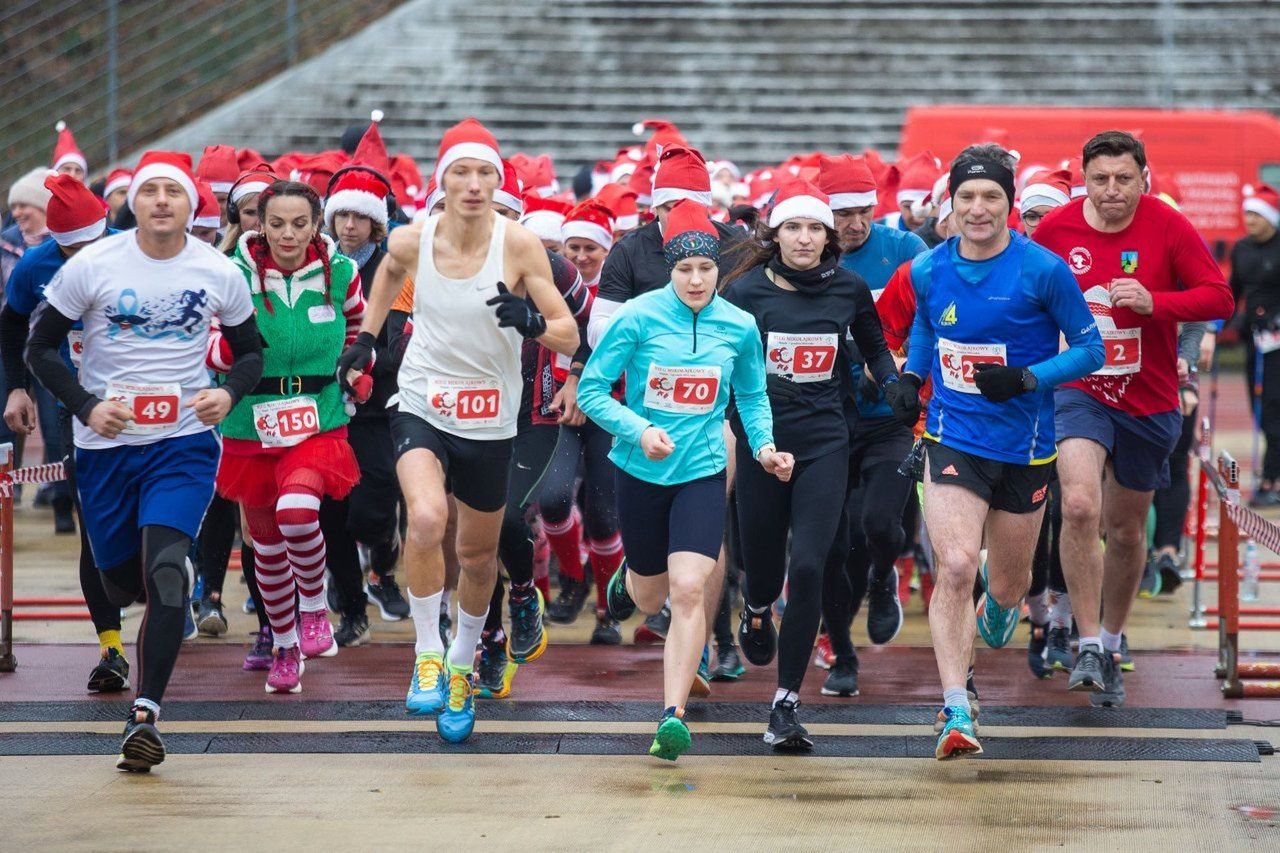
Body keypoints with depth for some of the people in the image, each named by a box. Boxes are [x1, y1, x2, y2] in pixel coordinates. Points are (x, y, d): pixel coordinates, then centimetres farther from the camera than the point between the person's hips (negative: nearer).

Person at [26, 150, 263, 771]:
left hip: (184, 441, -1)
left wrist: (229, 394, -8)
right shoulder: (91, 266, -6)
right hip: (106, 444, 1)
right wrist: (86, 406, -13)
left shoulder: (218, 273, -2)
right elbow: (41, 348, 2)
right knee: (121, 583, 11)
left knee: (164, 570, -20)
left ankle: (145, 715, -18)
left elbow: (250, 351, 13)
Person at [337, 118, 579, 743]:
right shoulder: (411, 241, -10)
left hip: (490, 422, 1)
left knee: (479, 554, 14)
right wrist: (366, 336, 15)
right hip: (422, 409, -1)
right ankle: (428, 657, -10)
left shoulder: (519, 245, -14)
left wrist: (532, 322, -31)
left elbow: (570, 338, -11)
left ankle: (461, 667, 41)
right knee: (426, 519, -28)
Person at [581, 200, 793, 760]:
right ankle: (627, 580, 56)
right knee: (650, 597, 16)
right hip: (641, 473, 0)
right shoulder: (638, 318, -10)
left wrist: (764, 445, -4)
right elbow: (591, 389, -6)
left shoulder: (739, 327, -2)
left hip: (702, 473, 0)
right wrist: (638, 431, -21)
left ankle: (673, 716, -17)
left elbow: (752, 396, 14)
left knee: (689, 590, -18)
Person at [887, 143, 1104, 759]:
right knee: (955, 568, -19)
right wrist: (911, 375, 4)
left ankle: (1000, 605, 55)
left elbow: (1090, 350, -5)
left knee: (1008, 583, 14)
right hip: (953, 440, 1)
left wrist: (1026, 379, -19)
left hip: (1024, 447, 0)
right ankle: (956, 713, -16)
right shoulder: (928, 270, -1)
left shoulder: (1043, 270, -11)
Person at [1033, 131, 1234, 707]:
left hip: (1150, 401, 1)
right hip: (1080, 393, -1)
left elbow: (1219, 297, -9)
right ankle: (1089, 649, -16)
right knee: (1080, 506, -25)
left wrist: (1153, 302, -23)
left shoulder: (1168, 227, -10)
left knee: (1127, 529, 14)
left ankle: (1111, 646, 35)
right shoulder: (1055, 229, -6)